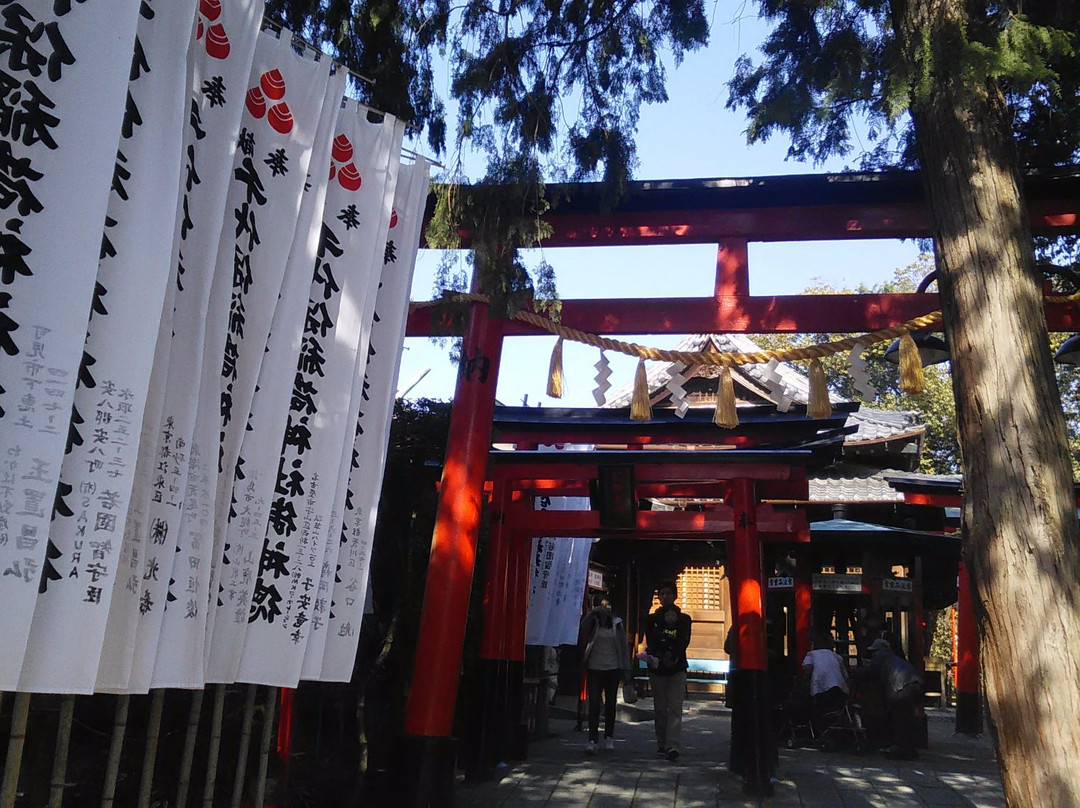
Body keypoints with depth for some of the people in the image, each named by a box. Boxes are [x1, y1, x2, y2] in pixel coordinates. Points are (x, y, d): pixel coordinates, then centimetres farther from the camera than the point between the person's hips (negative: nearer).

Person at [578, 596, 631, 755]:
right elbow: (582, 628, -21)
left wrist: (626, 670, 7)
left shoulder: (617, 624, 5)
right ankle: (592, 739, -12)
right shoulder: (592, 622, 2)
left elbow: (623, 647, 8)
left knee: (610, 704, 11)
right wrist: (593, 612, -25)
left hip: (612, 669, 2)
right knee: (594, 704, -9)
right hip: (594, 669, -2)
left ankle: (609, 737, 23)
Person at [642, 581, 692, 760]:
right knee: (659, 708, 4)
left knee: (675, 707, -12)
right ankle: (662, 744, 14)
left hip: (677, 667, -2)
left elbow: (684, 643, -5)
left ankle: (673, 746, -19)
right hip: (657, 668, 2)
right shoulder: (652, 619, 11)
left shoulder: (683, 619, 8)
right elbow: (650, 643, -2)